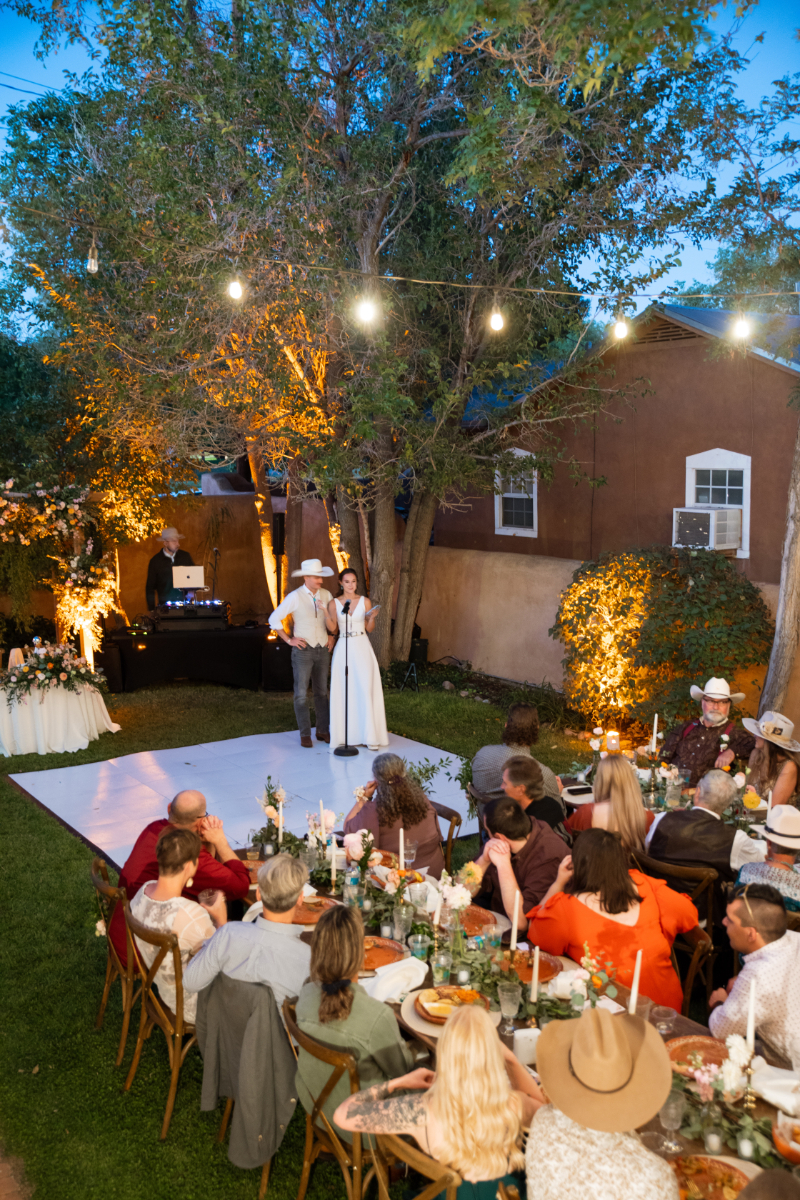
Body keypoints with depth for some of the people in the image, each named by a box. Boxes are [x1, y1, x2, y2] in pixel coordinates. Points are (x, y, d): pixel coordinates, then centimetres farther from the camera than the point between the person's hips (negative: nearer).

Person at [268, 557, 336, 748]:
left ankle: (323, 731, 20)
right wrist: (289, 640, -8)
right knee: (301, 694, -2)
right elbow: (274, 619, -8)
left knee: (322, 692, 11)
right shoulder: (295, 597, -10)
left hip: (323, 650, 4)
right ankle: (305, 734, 6)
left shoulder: (326, 595, 3)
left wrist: (331, 636, 8)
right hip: (303, 650, -4)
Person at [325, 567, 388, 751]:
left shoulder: (365, 601, 4)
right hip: (343, 648, 0)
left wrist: (372, 618, -13)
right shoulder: (334, 603, 3)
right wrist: (326, 614, -9)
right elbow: (333, 629, 6)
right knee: (344, 693, 1)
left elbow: (369, 629, 7)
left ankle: (370, 736, 2)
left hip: (362, 648, 0)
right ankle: (346, 735, 10)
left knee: (366, 691, -5)